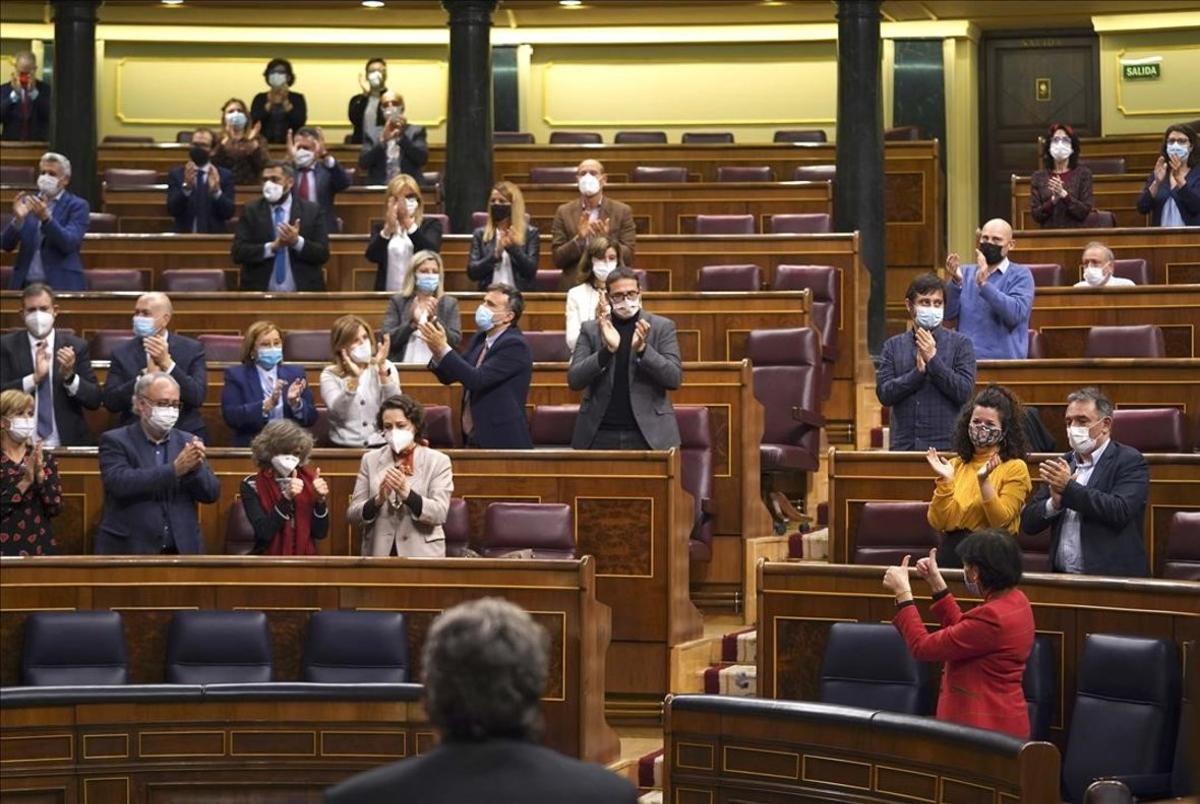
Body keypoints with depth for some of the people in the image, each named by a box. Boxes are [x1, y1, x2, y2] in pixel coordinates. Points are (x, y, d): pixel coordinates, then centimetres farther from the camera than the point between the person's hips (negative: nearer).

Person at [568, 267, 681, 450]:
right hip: (600, 435, 1)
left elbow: (675, 378, -3)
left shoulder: (662, 327, 4)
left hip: (647, 434, -1)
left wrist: (642, 349, -18)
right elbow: (574, 380, -1)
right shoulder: (590, 330, 7)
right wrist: (607, 350, -16)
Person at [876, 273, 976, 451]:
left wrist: (933, 359, -10)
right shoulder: (893, 346, 9)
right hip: (904, 445, 2)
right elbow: (884, 393, 0)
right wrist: (918, 371, -11)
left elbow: (964, 392, -7)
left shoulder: (960, 344, 3)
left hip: (946, 445, -2)